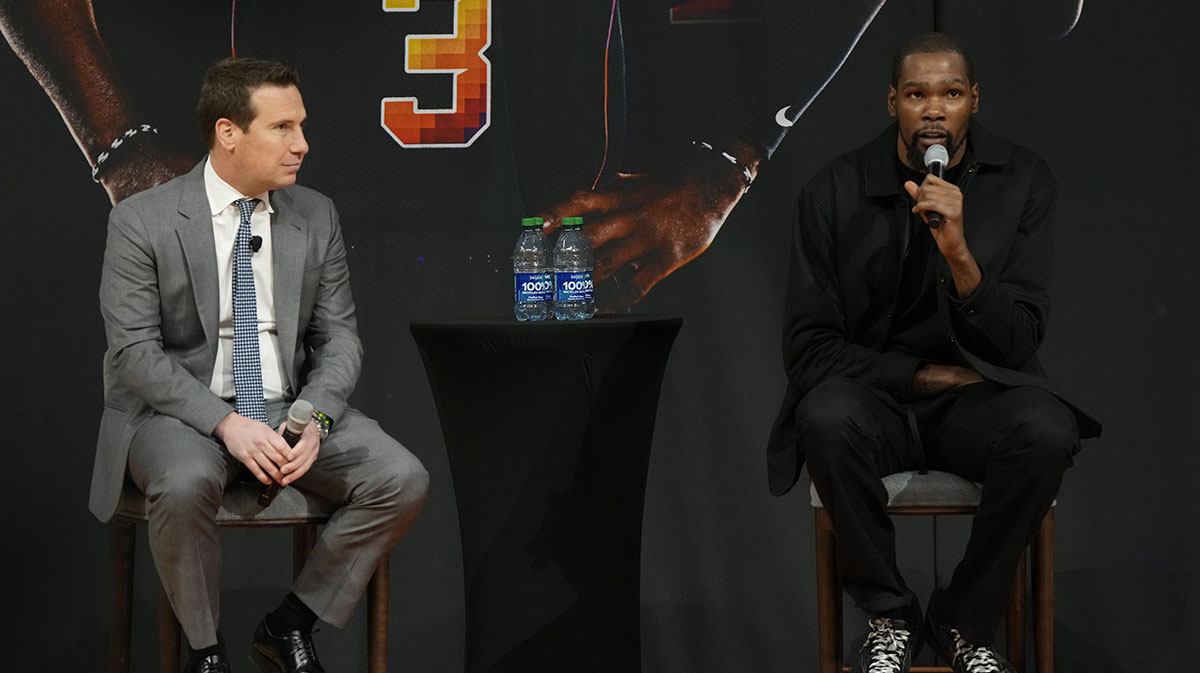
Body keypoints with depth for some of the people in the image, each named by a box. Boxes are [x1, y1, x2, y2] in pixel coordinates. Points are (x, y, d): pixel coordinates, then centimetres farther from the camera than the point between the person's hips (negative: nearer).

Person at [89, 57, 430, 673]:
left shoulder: (316, 217, 6)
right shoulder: (142, 221, -7)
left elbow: (338, 337, 6)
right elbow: (134, 351, -12)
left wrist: (314, 420, -14)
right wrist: (226, 423, -24)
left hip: (293, 407, 4)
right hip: (181, 409, -4)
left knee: (403, 480, -19)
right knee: (186, 485, -37)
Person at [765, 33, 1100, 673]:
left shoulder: (1022, 182, -3)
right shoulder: (834, 190, -5)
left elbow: (1018, 342, -9)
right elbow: (806, 348, -6)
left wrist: (959, 254, -25)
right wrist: (924, 376, -13)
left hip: (976, 395, 1)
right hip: (873, 395, 0)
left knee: (1045, 429, -33)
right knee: (826, 417, -36)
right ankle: (890, 618, -11)